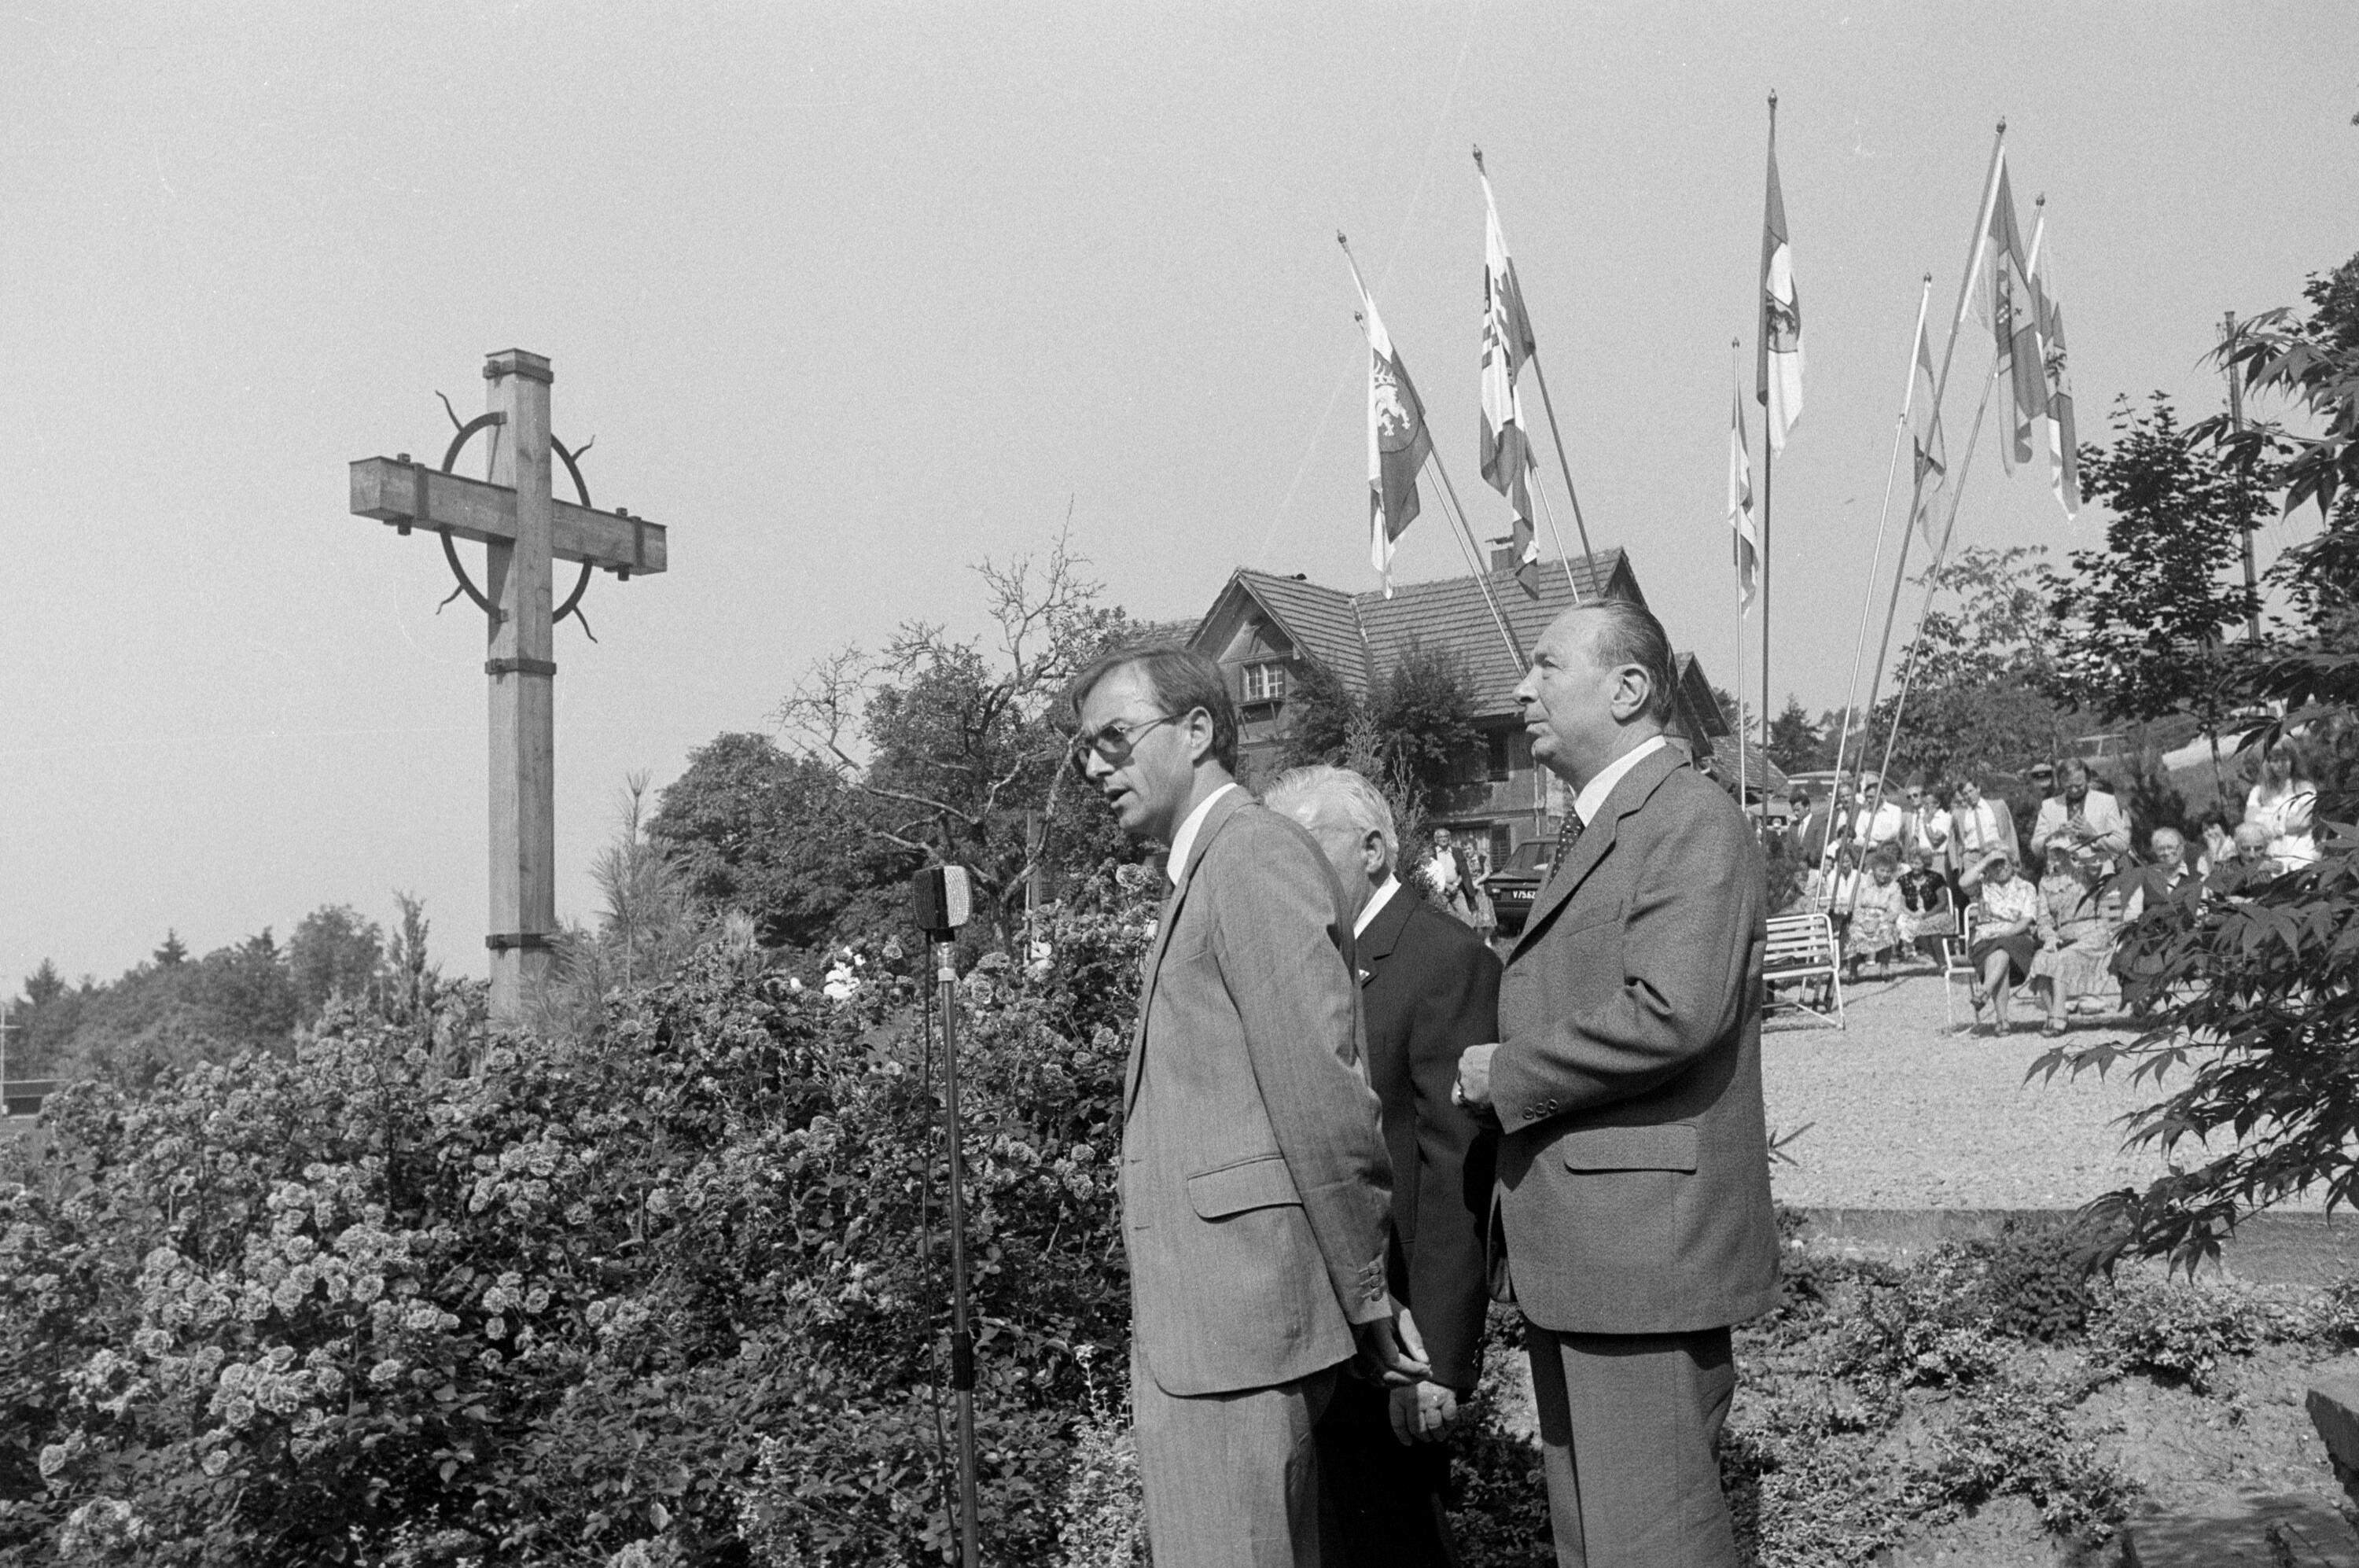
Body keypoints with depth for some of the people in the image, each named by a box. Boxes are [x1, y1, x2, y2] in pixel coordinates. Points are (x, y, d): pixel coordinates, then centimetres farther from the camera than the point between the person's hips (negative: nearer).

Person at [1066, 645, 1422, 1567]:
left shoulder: (1255, 854, -12)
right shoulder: (1205, 870, 19)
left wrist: (1369, 1297, -11)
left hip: (1241, 1309, -9)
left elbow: (1323, 1091, -17)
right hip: (1190, 1318, 10)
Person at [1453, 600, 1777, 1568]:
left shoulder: (1692, 820, -12)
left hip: (1647, 1247, -10)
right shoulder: (1591, 833, 19)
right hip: (1570, 1258, 10)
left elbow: (1672, 1011, -25)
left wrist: (1507, 1074, -15)